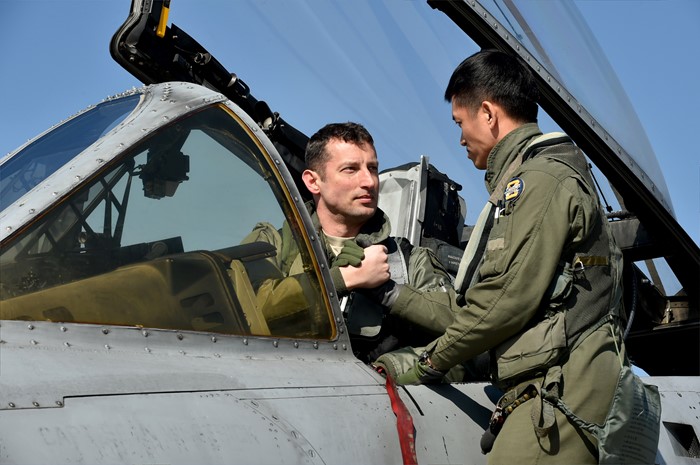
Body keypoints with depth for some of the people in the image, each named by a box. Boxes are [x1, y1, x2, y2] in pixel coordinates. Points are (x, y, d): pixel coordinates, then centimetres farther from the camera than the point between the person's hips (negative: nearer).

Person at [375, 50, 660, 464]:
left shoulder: (541, 179, -7)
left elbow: (509, 299, -15)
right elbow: (481, 301, 22)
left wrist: (428, 365, -4)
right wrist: (394, 297, 24)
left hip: (562, 388, -9)